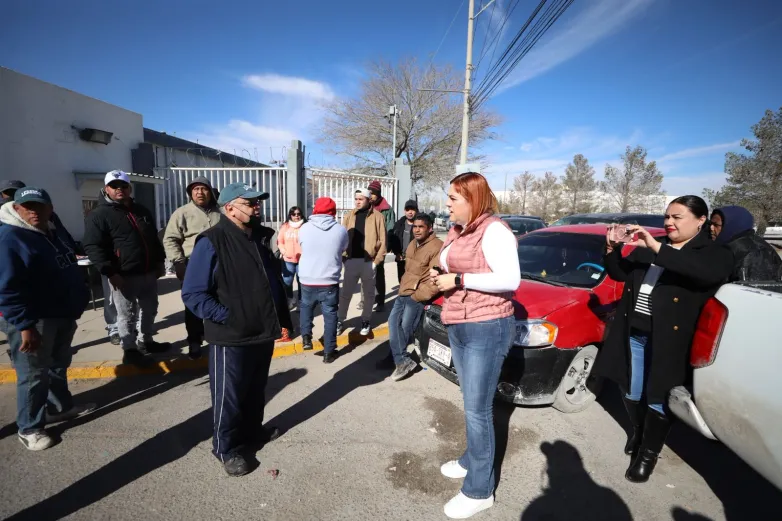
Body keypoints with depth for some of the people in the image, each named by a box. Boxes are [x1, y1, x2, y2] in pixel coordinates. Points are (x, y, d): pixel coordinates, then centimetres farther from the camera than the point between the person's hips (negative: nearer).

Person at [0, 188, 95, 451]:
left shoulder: (54, 232, 10)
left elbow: (69, 271, 20)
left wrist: (79, 299, 19)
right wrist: (25, 326, -24)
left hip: (62, 315, 9)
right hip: (32, 320, -8)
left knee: (59, 365, 21)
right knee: (34, 374, 2)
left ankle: (61, 407, 38)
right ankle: (29, 428, 18)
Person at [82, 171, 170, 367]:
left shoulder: (142, 211, 14)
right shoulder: (99, 215, -7)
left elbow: (154, 239, 21)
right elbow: (93, 247, -14)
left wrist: (160, 262, 15)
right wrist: (110, 272, -20)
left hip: (148, 272, 7)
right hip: (123, 276, -7)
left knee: (150, 310, 17)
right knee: (126, 315, 4)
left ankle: (146, 341, 34)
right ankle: (130, 350, 17)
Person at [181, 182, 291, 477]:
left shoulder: (259, 239, 8)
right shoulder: (211, 242, -15)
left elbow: (275, 282, 14)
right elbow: (193, 293, -17)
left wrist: (283, 319, 12)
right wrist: (225, 316, -21)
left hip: (263, 333, 7)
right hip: (231, 338, -7)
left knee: (256, 391, 23)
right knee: (229, 396, 11)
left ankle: (253, 431, 43)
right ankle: (226, 448, 30)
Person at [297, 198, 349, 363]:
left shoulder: (304, 228, -5)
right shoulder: (341, 230, -6)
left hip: (307, 280, 1)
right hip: (330, 281, -1)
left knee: (305, 307, 28)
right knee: (330, 315, 11)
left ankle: (306, 336, 18)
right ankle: (329, 352, 17)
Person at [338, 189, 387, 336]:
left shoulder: (377, 216, -2)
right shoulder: (349, 216, 7)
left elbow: (382, 241, -5)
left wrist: (377, 261, -10)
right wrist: (344, 257, -4)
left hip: (369, 261, -2)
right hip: (351, 260, 2)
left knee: (368, 294, 12)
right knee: (346, 293, 9)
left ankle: (366, 321, 28)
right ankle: (340, 321, 22)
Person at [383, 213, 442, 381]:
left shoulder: (437, 247, -15)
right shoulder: (412, 245, 15)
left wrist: (417, 296, -19)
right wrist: (402, 287, 14)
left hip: (419, 294, -9)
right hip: (404, 292, 9)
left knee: (405, 326, -8)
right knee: (393, 321, 3)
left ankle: (397, 357, 10)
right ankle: (403, 360, 5)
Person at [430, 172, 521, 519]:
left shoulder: (494, 230, -16)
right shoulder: (457, 232, 11)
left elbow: (509, 280, -24)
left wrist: (458, 280, -23)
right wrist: (442, 276, 1)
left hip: (487, 328, -9)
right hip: (458, 326, 9)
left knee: (478, 409, 1)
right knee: (471, 404, 22)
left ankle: (479, 491, 18)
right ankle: (472, 460, 41)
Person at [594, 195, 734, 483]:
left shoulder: (715, 253, -3)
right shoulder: (647, 248, 12)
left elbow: (707, 271, -27)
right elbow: (619, 273, 12)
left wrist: (656, 248, -32)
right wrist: (612, 249, -7)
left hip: (667, 340, -5)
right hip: (632, 334, 5)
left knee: (657, 399, 7)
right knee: (631, 393, 17)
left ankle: (648, 453, 27)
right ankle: (638, 432, 43)